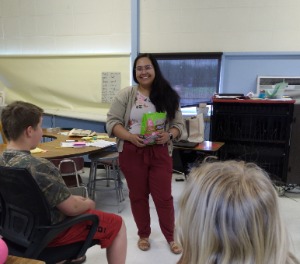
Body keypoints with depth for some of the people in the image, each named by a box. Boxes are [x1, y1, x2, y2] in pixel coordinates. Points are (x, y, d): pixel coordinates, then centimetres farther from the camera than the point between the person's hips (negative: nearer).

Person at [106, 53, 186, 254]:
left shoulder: (168, 96, 3)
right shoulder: (126, 95, -1)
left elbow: (179, 124, 4)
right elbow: (112, 122, -4)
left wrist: (169, 135, -18)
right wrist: (130, 136, -20)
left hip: (160, 153, 0)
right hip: (132, 153, 0)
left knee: (164, 196, 5)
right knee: (138, 196, 12)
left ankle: (171, 237, 25)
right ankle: (143, 235, 32)